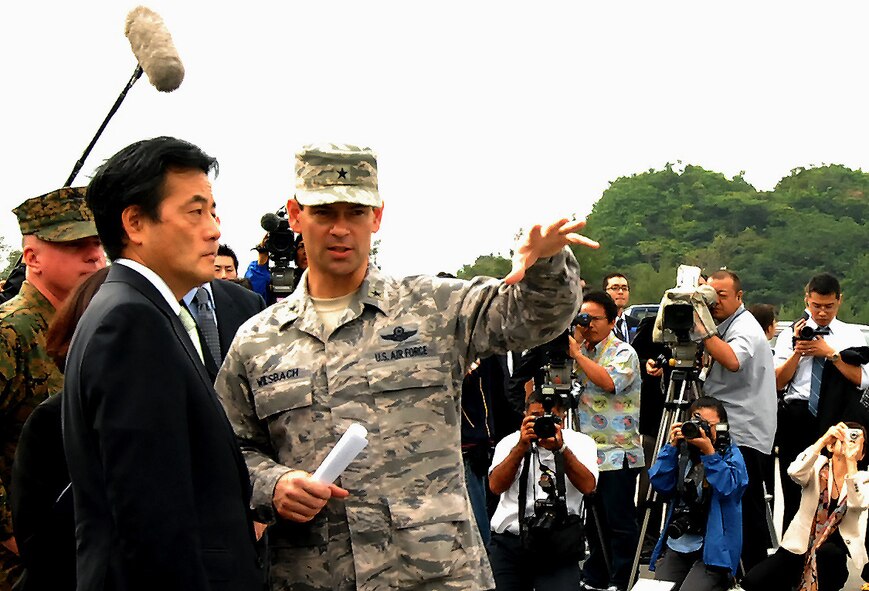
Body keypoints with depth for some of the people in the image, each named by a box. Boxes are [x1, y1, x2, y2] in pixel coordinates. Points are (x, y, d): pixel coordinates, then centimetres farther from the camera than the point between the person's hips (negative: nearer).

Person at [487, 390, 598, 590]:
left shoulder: (580, 442, 6)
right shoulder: (510, 442, 7)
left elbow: (587, 486, -11)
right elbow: (496, 486, -9)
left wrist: (561, 449, -22)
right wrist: (522, 446, -18)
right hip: (508, 542, 2)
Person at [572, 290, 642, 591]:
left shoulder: (623, 352, -7)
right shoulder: (582, 350, 14)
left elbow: (610, 381, -25)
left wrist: (576, 353, -21)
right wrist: (576, 339, -4)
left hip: (617, 454, -7)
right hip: (588, 452, 7)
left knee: (620, 522, -3)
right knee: (594, 521, 15)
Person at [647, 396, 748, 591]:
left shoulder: (731, 454, 3)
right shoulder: (682, 451, 12)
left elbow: (728, 488, -15)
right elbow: (661, 485, 0)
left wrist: (709, 453, -21)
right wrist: (672, 447, -6)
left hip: (712, 549, -4)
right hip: (676, 545, 4)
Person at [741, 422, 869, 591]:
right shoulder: (818, 466, -1)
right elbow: (794, 472, -24)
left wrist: (850, 460, -26)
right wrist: (823, 439, -29)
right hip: (799, 547, 1)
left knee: (827, 551, -37)